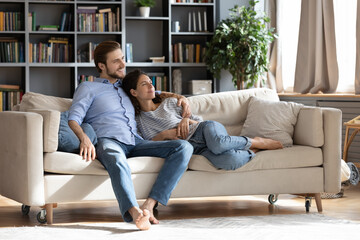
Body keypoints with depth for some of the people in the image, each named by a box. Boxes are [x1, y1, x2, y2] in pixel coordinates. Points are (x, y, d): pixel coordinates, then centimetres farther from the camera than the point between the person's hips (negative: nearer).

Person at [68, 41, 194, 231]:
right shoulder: (88, 88, 18)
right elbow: (73, 119, 4)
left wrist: (178, 97, 29)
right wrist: (84, 138, -20)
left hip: (136, 143, 6)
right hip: (108, 141, -5)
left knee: (184, 148, -19)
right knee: (117, 160, -43)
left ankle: (149, 205, -33)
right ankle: (135, 213, -66)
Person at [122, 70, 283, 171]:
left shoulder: (170, 103, 16)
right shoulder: (138, 121, 13)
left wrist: (187, 120, -5)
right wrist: (163, 135, -11)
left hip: (200, 131, 2)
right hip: (191, 147, -2)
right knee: (229, 161, -39)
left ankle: (255, 142, -16)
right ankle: (253, 152, -8)